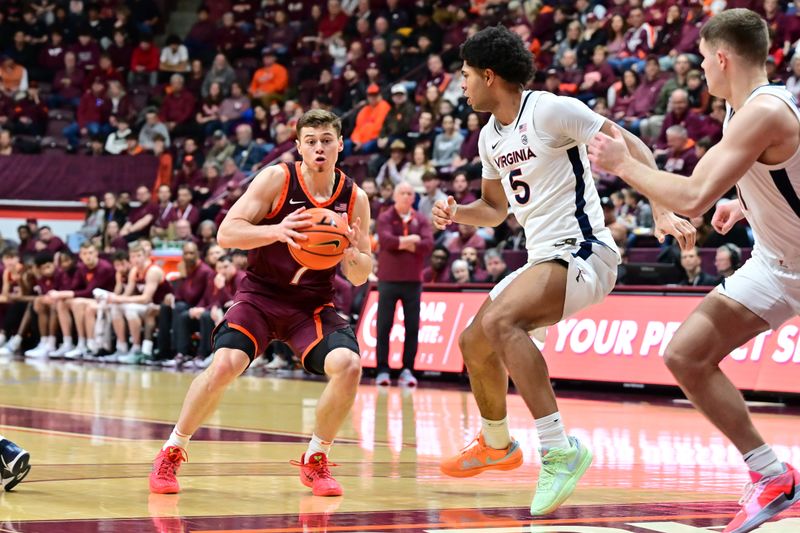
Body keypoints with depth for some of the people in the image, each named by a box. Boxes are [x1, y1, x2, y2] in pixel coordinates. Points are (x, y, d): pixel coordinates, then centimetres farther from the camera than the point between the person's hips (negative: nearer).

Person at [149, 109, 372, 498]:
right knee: (224, 364, -25)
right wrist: (276, 230, -32)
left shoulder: (354, 198, -1)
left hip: (313, 305, 2)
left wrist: (352, 254, -21)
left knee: (349, 365, -23)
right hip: (261, 294, -2)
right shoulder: (277, 179, -9)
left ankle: (315, 461, 0)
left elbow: (359, 277, 3)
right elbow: (226, 233, -15)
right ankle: (171, 454, -3)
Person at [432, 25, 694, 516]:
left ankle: (560, 450, -33)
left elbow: (633, 148, -14)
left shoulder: (551, 110, -13)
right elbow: (495, 209, 27)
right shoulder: (490, 136, 13)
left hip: (582, 254, -10)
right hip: (542, 259, 10)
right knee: (474, 343, 18)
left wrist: (663, 211, -25)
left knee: (498, 322, -32)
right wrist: (459, 213, 6)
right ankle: (497, 444, 41)